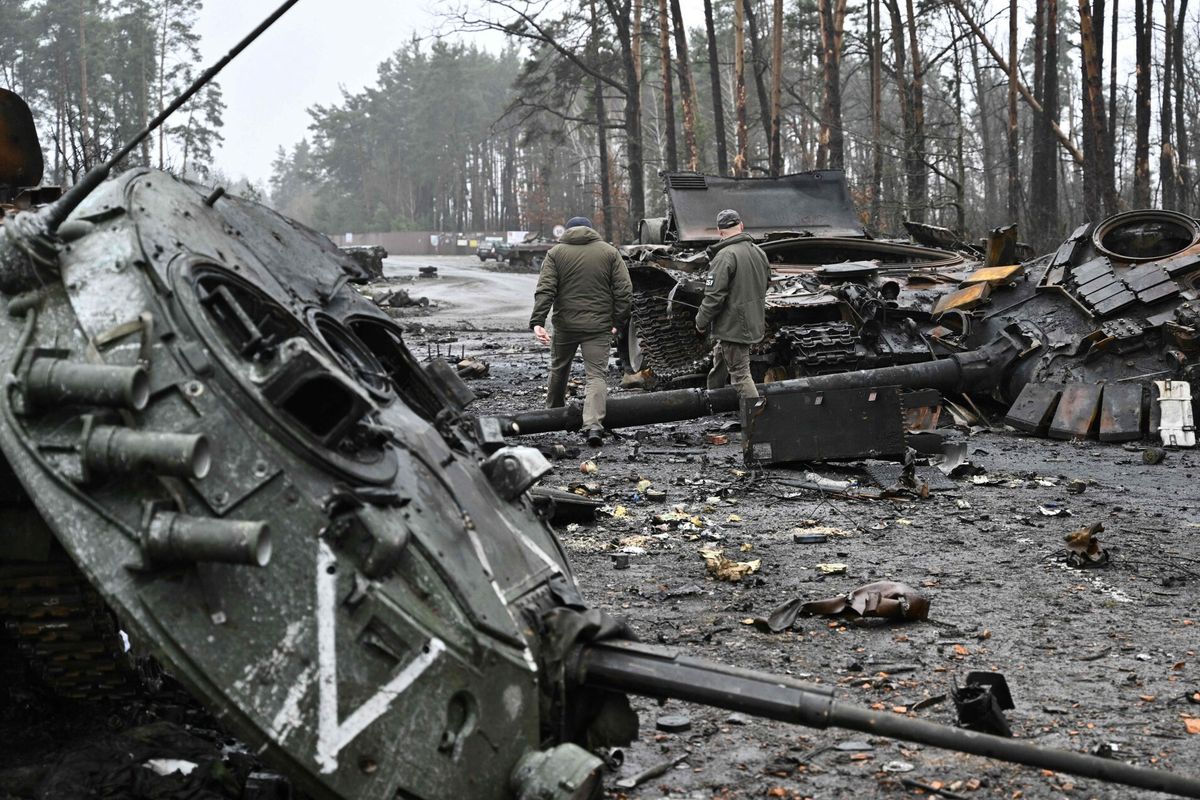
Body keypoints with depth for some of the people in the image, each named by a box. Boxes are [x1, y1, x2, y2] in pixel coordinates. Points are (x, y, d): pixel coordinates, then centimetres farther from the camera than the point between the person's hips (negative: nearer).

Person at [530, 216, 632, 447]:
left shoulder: (556, 253, 3)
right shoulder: (609, 252, 5)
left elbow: (545, 290, -9)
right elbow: (624, 291, -1)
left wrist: (537, 322, -13)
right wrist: (618, 320, 8)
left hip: (565, 325, 1)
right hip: (599, 326, -1)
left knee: (559, 369, 21)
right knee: (596, 375, -2)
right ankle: (593, 425, -21)